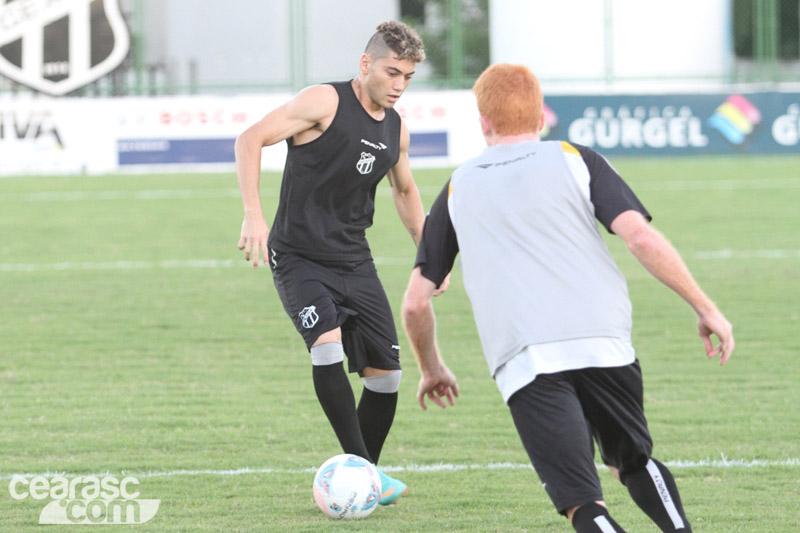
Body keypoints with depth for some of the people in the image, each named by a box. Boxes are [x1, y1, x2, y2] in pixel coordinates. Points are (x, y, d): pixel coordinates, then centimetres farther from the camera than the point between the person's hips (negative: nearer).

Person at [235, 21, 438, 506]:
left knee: (386, 374, 1)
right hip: (299, 259, -6)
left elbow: (405, 191, 26)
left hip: (355, 261, 6)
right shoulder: (326, 102, -12)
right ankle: (359, 468, -22)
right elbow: (251, 139, -16)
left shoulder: (395, 129, 8)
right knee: (328, 346, -28)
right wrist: (254, 215, -24)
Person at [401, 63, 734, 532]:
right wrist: (706, 308, 6)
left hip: (523, 361, -1)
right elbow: (641, 237, 0)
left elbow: (416, 301, 21)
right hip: (604, 344, 1)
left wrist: (432, 369, 38)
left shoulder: (459, 189, 19)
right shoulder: (574, 160, 14)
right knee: (634, 461, 24)